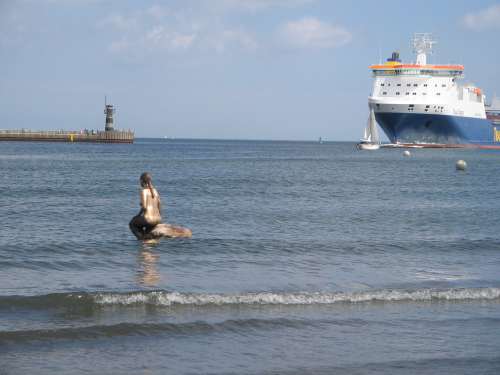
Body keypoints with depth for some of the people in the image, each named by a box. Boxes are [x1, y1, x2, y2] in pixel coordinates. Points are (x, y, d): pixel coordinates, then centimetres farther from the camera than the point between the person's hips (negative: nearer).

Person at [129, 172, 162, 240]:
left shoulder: (144, 191, -8)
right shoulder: (155, 191, 11)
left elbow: (144, 207, -16)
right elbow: (159, 207, 13)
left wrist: (138, 214, 2)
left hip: (148, 219, -7)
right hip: (158, 220, 7)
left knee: (132, 223, 23)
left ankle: (142, 239, 10)